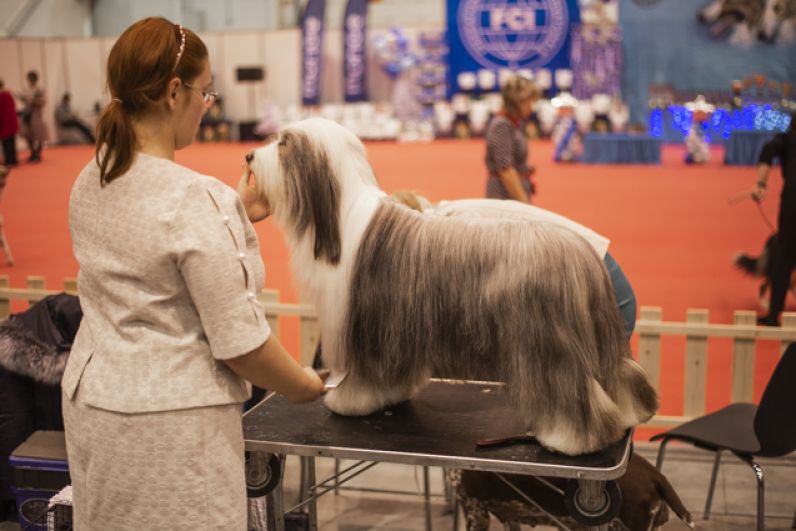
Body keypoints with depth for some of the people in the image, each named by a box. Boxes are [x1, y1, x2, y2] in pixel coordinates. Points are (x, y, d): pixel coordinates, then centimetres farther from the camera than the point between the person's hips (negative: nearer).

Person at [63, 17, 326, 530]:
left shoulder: (89, 184, 1)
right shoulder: (198, 200, -23)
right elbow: (240, 343, -21)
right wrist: (304, 386, -3)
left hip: (91, 400, 8)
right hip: (170, 424, -7)